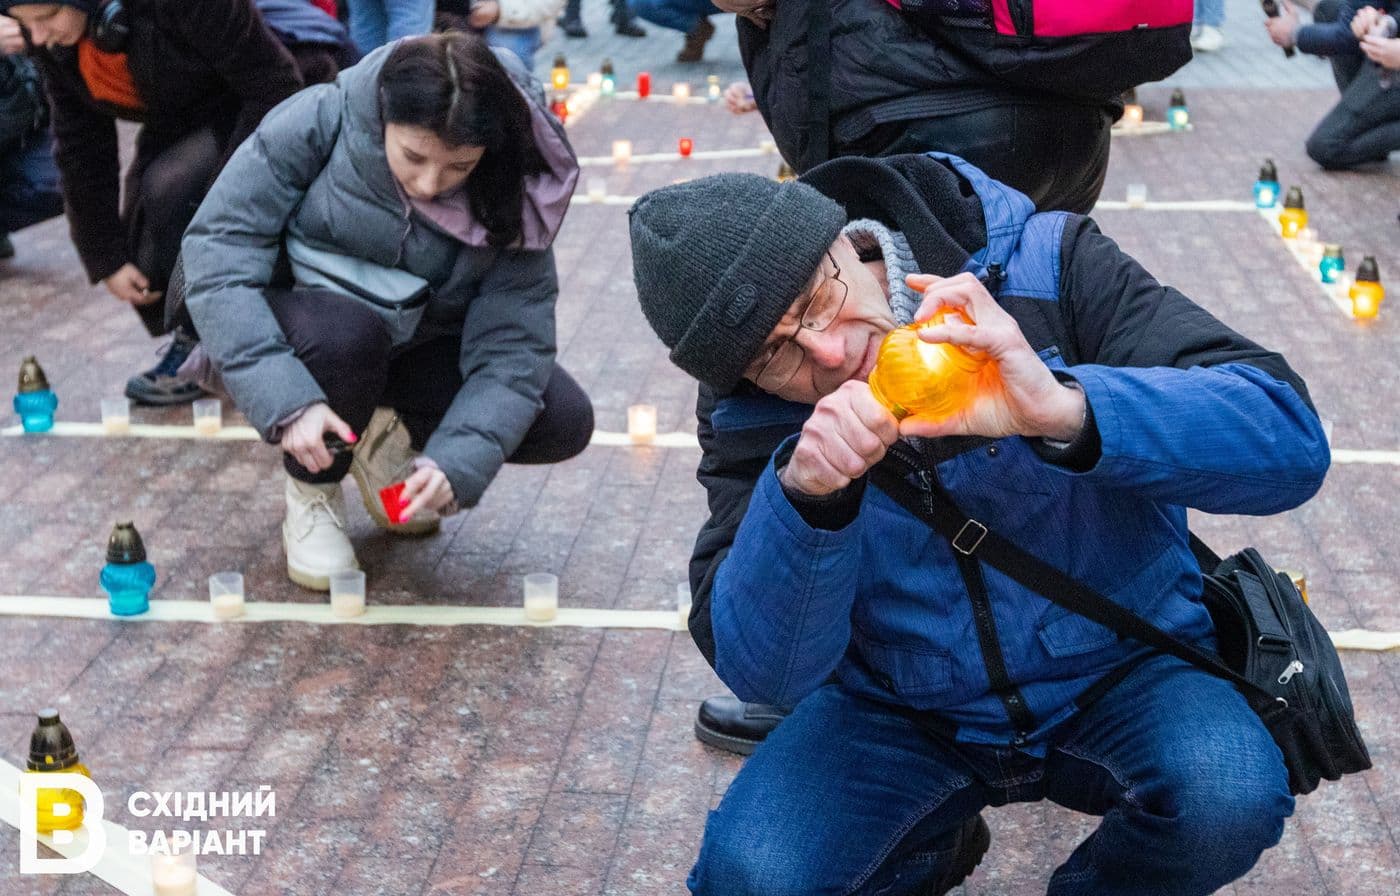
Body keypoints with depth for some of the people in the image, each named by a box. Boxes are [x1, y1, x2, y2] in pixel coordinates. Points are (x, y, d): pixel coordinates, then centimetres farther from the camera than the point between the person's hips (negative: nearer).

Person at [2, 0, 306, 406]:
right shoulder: (50, 35, -15)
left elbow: (275, 89, -27)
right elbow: (79, 145, -7)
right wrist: (107, 260, -9)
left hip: (255, 117, -7)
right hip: (174, 124, 7)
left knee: (167, 188, -30)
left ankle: (200, 342, -13)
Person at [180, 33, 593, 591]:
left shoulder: (513, 186, -21)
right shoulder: (319, 122, -27)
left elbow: (512, 342, -22)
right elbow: (218, 247, -27)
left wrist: (456, 462, -37)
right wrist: (287, 399, -37)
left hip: (419, 343, 3)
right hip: (302, 332, -2)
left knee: (564, 423, -17)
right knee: (349, 335, -37)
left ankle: (389, 436, 9)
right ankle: (312, 493, -7)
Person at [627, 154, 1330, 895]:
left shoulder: (1044, 266, -18)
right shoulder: (750, 411, -11)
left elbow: (1288, 438, -25)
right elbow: (762, 673, -18)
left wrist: (1065, 409, -41)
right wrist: (803, 494, -36)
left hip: (1117, 673, -1)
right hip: (899, 713, 2)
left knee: (1229, 796, -31)